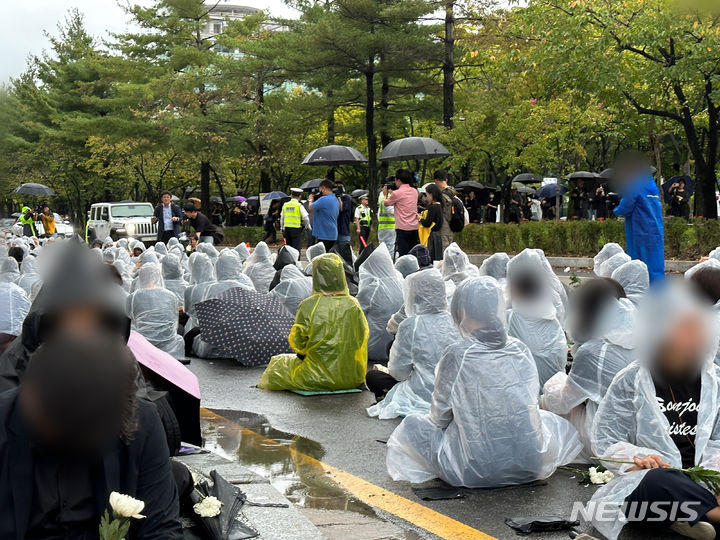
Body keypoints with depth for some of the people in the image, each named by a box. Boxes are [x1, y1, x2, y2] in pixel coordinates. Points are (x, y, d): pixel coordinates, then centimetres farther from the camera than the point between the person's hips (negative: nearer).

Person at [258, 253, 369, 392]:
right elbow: (362, 337, 6)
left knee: (277, 363, 20)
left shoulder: (308, 306, -15)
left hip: (318, 378, -4)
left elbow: (297, 341, -6)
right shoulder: (352, 305, -6)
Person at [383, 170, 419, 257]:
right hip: (414, 227, 6)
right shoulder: (415, 191, 9)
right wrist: (391, 193, 29)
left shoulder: (397, 193, -10)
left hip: (402, 228, -6)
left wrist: (385, 194, 25)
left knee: (403, 253, -6)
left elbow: (386, 203, 5)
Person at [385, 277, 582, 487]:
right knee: (551, 419, 33)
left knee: (412, 425, 16)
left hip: (476, 472, -2)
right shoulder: (520, 350, -3)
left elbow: (440, 416, -2)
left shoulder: (456, 356, -14)